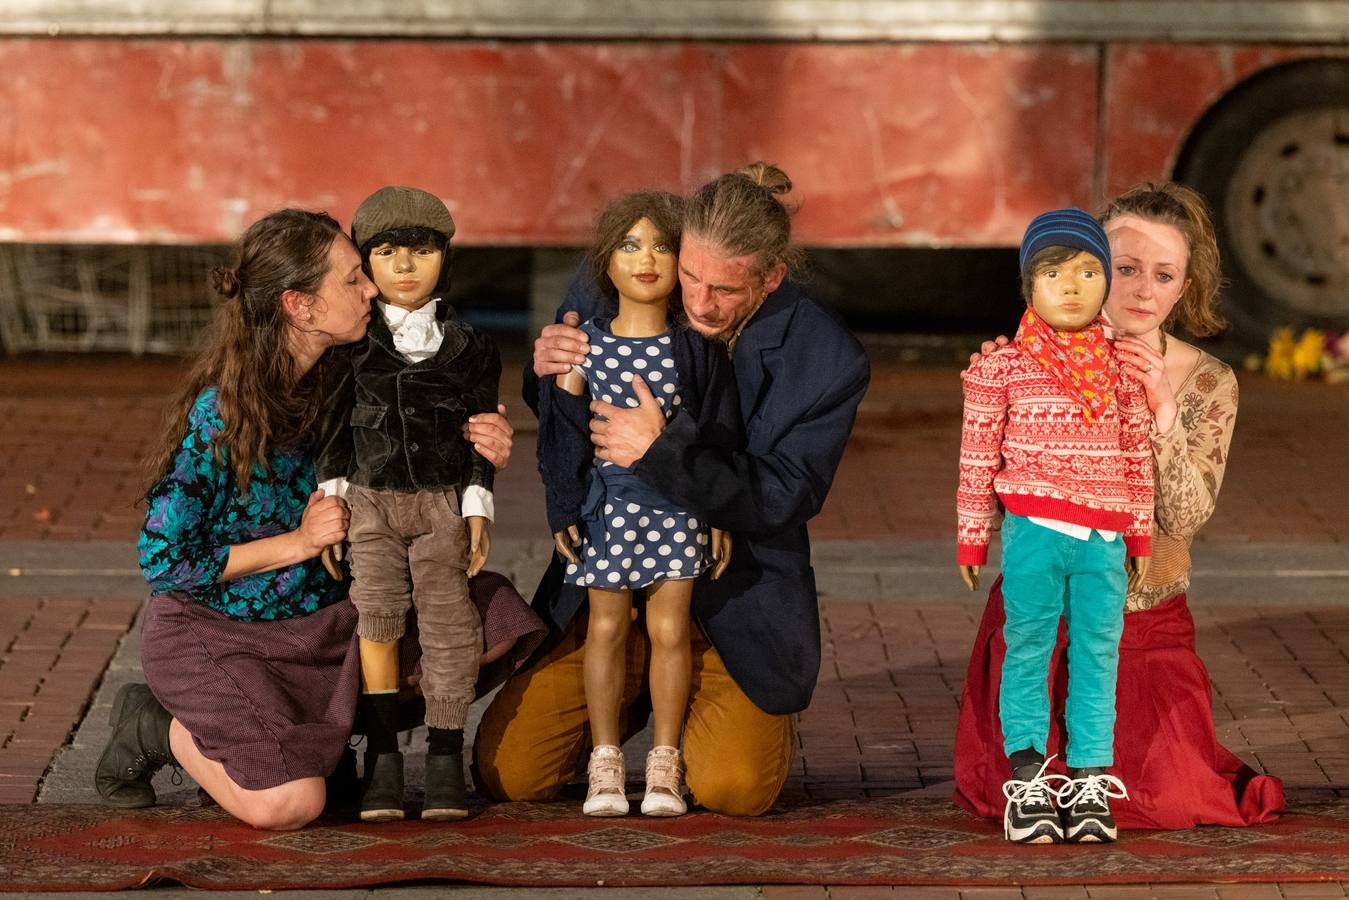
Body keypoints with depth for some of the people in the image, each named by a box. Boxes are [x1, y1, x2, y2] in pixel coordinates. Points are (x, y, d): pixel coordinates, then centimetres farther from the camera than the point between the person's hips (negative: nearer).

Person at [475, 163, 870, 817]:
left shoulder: (827, 361, -16)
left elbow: (782, 499, -19)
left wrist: (663, 451, -31)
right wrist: (547, 368, -18)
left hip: (735, 606, -3)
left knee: (731, 788, -22)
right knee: (508, 773, -6)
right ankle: (639, 700, 26)